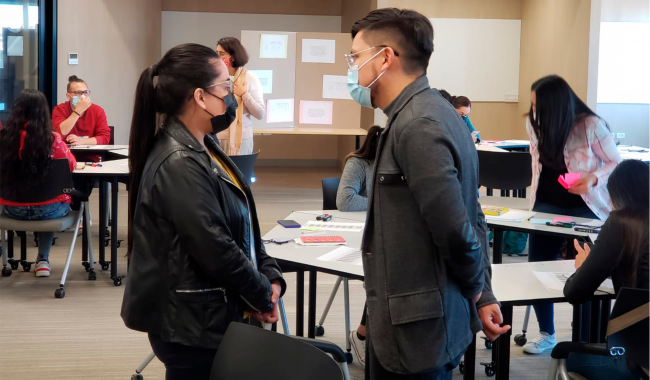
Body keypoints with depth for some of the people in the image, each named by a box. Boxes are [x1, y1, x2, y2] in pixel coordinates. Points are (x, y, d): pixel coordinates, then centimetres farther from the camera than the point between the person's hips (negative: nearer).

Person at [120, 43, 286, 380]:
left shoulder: (203, 149, 8)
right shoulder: (179, 164, -23)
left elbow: (243, 227, 13)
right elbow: (216, 250, -24)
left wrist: (270, 275, 0)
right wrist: (263, 296, -11)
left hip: (210, 318, 9)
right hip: (192, 327, -9)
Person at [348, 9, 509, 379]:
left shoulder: (417, 126, -21)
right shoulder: (433, 112, 10)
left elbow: (455, 228, -24)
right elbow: (467, 217, 14)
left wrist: (473, 289, -7)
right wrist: (483, 293, 15)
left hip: (415, 328, -9)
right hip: (424, 320, 9)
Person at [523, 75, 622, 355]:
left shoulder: (591, 126, -19)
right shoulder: (534, 124, -3)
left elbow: (616, 163, -10)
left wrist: (594, 178, -28)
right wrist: (536, 193, 13)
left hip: (583, 210, -4)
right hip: (545, 207, 5)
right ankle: (547, 334, 19)